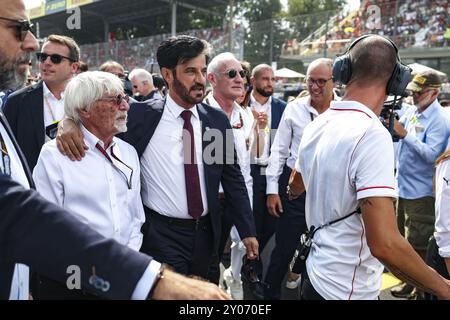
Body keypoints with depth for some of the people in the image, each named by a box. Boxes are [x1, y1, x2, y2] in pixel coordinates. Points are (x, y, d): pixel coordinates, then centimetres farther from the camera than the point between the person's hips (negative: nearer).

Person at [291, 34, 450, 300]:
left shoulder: (317, 125, -1)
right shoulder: (373, 135, -24)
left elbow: (295, 188, 18)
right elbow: (384, 244, -30)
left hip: (317, 274, 7)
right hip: (348, 289, -7)